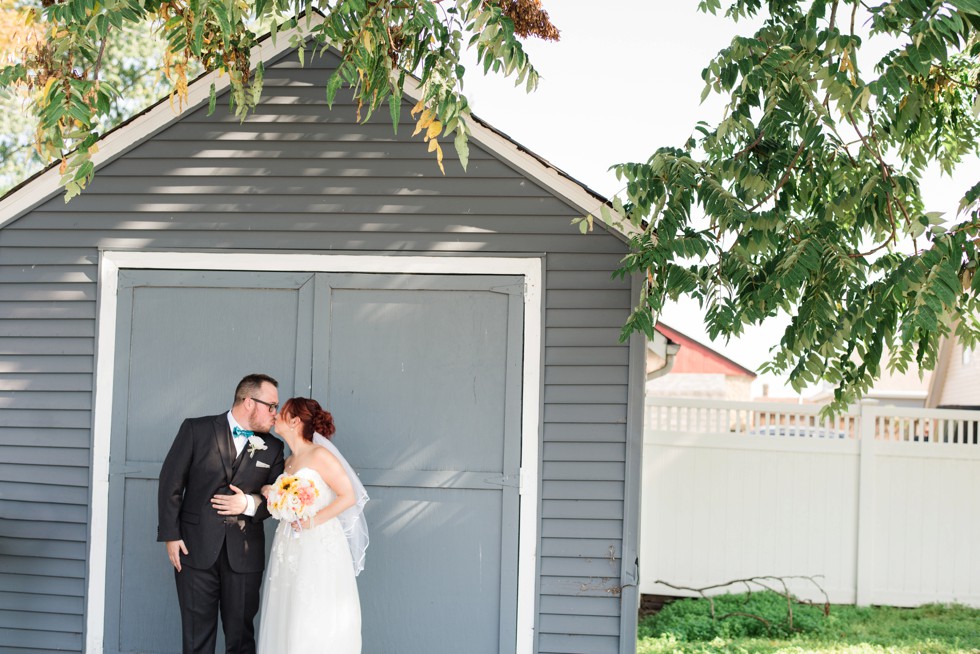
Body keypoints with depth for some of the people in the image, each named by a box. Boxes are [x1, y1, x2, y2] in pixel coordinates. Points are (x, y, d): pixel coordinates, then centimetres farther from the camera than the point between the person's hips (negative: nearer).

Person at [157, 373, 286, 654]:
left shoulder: (272, 448, 7)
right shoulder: (196, 430, -1)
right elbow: (171, 483, -1)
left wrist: (250, 504, -11)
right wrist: (171, 535, -6)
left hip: (244, 554, 2)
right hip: (196, 548, -2)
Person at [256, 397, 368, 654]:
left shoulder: (320, 455, -8)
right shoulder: (289, 462, 14)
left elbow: (349, 497, -11)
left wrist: (313, 521, -16)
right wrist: (273, 495, 1)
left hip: (319, 544, -8)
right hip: (291, 547, 8)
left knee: (316, 619, -6)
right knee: (288, 617, 5)